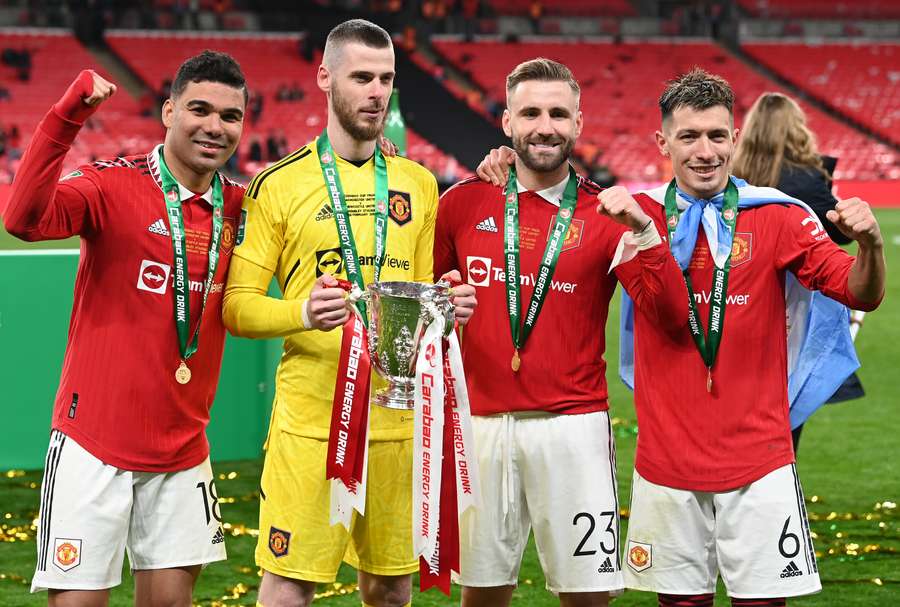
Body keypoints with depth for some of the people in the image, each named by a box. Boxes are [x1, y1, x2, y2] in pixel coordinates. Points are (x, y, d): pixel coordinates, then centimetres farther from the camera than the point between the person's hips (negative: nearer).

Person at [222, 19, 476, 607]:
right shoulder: (279, 184, -1)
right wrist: (303, 311, -22)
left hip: (398, 419, 4)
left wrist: (447, 305, -3)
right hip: (311, 419, -4)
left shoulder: (419, 184, 12)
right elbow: (237, 305, -4)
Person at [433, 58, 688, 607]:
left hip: (573, 424, -1)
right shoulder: (466, 203, 6)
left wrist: (644, 231, -19)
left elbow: (669, 315, -7)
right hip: (485, 423, 1)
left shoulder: (606, 215, 2)